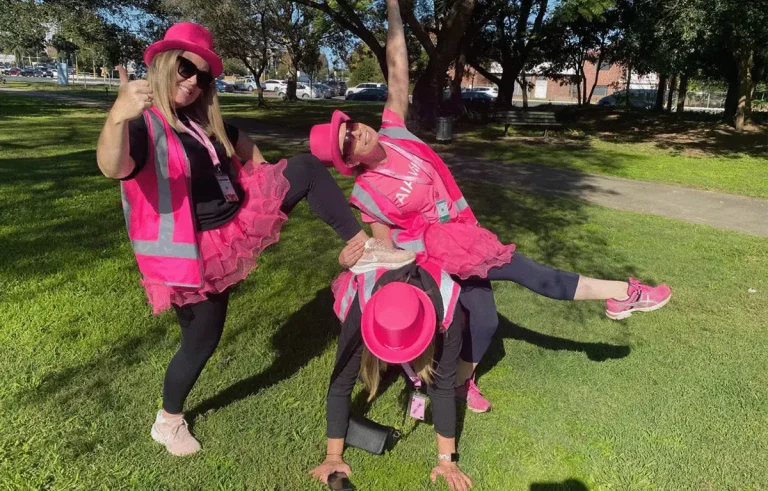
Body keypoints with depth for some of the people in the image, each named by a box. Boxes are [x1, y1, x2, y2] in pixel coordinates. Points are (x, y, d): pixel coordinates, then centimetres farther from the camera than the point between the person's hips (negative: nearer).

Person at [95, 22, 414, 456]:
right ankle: (168, 421, 32)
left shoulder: (203, 118, 7)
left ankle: (365, 249, -8)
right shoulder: (142, 124, -16)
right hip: (200, 248, -7)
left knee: (307, 168, -3)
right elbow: (113, 168, -39)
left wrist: (269, 187, 21)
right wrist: (118, 117, -59)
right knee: (202, 340, 4)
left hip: (240, 218, 7)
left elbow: (239, 141, 27)